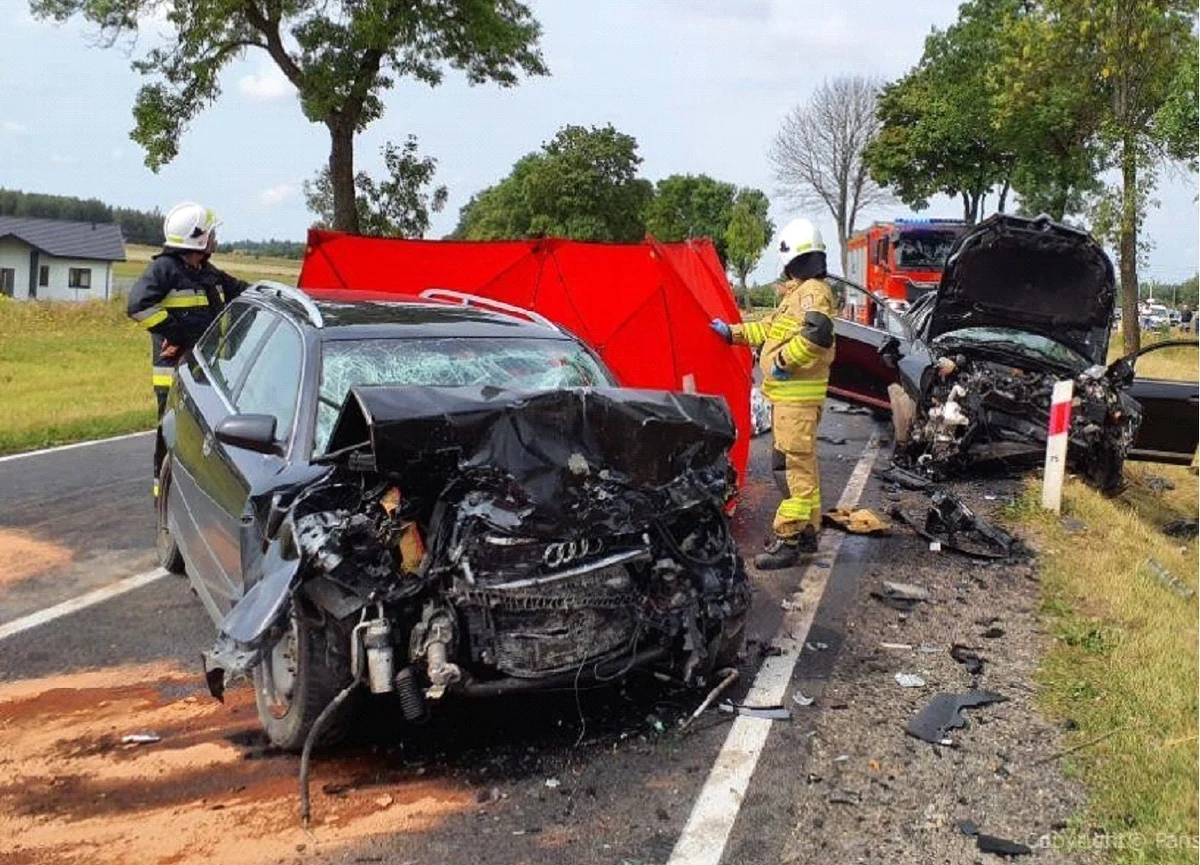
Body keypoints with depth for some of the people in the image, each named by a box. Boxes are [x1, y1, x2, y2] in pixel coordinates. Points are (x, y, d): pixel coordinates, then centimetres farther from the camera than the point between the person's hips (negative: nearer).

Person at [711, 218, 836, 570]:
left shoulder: (812, 290, -13)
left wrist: (784, 359, -22)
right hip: (791, 392, 11)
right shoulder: (799, 291, 20)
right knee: (801, 463, 17)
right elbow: (772, 328, 30)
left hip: (798, 393, -11)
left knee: (795, 464, -10)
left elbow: (817, 333, -30)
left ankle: (787, 538, -9)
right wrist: (733, 332, 32)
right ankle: (808, 530, 26)